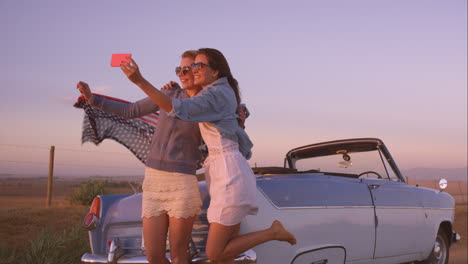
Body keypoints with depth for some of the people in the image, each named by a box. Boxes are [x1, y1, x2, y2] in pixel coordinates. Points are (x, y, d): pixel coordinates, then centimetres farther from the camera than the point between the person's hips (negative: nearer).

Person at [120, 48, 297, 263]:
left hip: (230, 171, -10)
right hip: (222, 171, 10)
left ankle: (273, 232, 3)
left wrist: (140, 81, -34)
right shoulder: (225, 92, 16)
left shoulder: (216, 94, -13)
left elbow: (179, 109, -28)